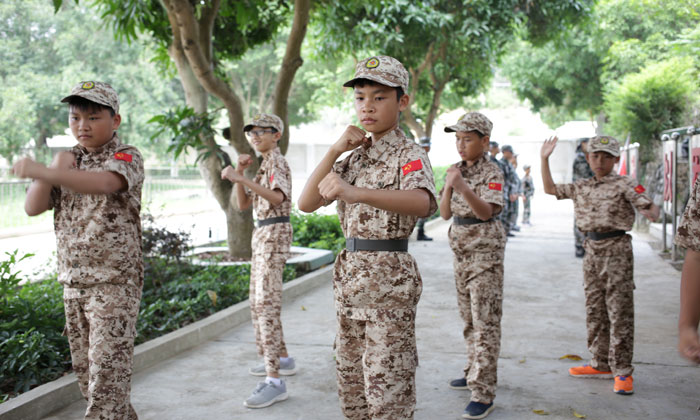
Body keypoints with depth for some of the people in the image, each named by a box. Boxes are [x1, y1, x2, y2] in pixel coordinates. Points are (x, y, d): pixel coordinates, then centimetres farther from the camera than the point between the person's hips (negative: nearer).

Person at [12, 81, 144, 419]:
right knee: (83, 366, 13)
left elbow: (104, 182, -33)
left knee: (107, 366, -8)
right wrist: (53, 173, -10)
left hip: (114, 280, -7)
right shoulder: (68, 162, 14)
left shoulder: (126, 157, -9)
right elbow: (32, 208, 7)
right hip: (73, 280, 7)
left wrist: (43, 172, -43)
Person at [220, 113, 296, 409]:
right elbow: (243, 204, 16)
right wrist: (239, 174, 2)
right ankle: (282, 359, 29)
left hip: (274, 233, -10)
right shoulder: (264, 166, 20)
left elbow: (277, 197, -29)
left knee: (266, 302, -17)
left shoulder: (277, 162, -9)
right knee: (257, 301, 16)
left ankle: (274, 381, -21)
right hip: (263, 233, 10)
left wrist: (240, 178, -36)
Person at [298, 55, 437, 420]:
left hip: (388, 278, -7)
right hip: (349, 273, 8)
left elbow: (422, 202, -33)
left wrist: (356, 193, -48)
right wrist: (335, 151, -6)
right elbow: (306, 203, 5)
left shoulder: (408, 154, -9)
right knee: (350, 385, 16)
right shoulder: (355, 154, 13)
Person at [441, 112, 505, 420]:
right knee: (468, 317, 16)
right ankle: (475, 372, 31)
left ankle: (483, 393, -9)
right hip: (461, 249, 7)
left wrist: (463, 188, -40)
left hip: (485, 250, -7)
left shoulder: (491, 172, -11)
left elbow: (486, 212, -25)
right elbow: (445, 214, 4)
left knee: (485, 321, -8)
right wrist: (448, 187, -13)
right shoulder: (456, 170, 9)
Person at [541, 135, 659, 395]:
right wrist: (544, 159, 14)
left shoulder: (624, 185, -5)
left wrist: (651, 211, -36)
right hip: (592, 249, 7)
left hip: (616, 249, -6)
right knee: (594, 309, 11)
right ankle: (601, 364, 22)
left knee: (619, 310, -5)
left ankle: (622, 370, 1)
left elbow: (649, 210, -13)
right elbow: (550, 189, 20)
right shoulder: (581, 188, 12)